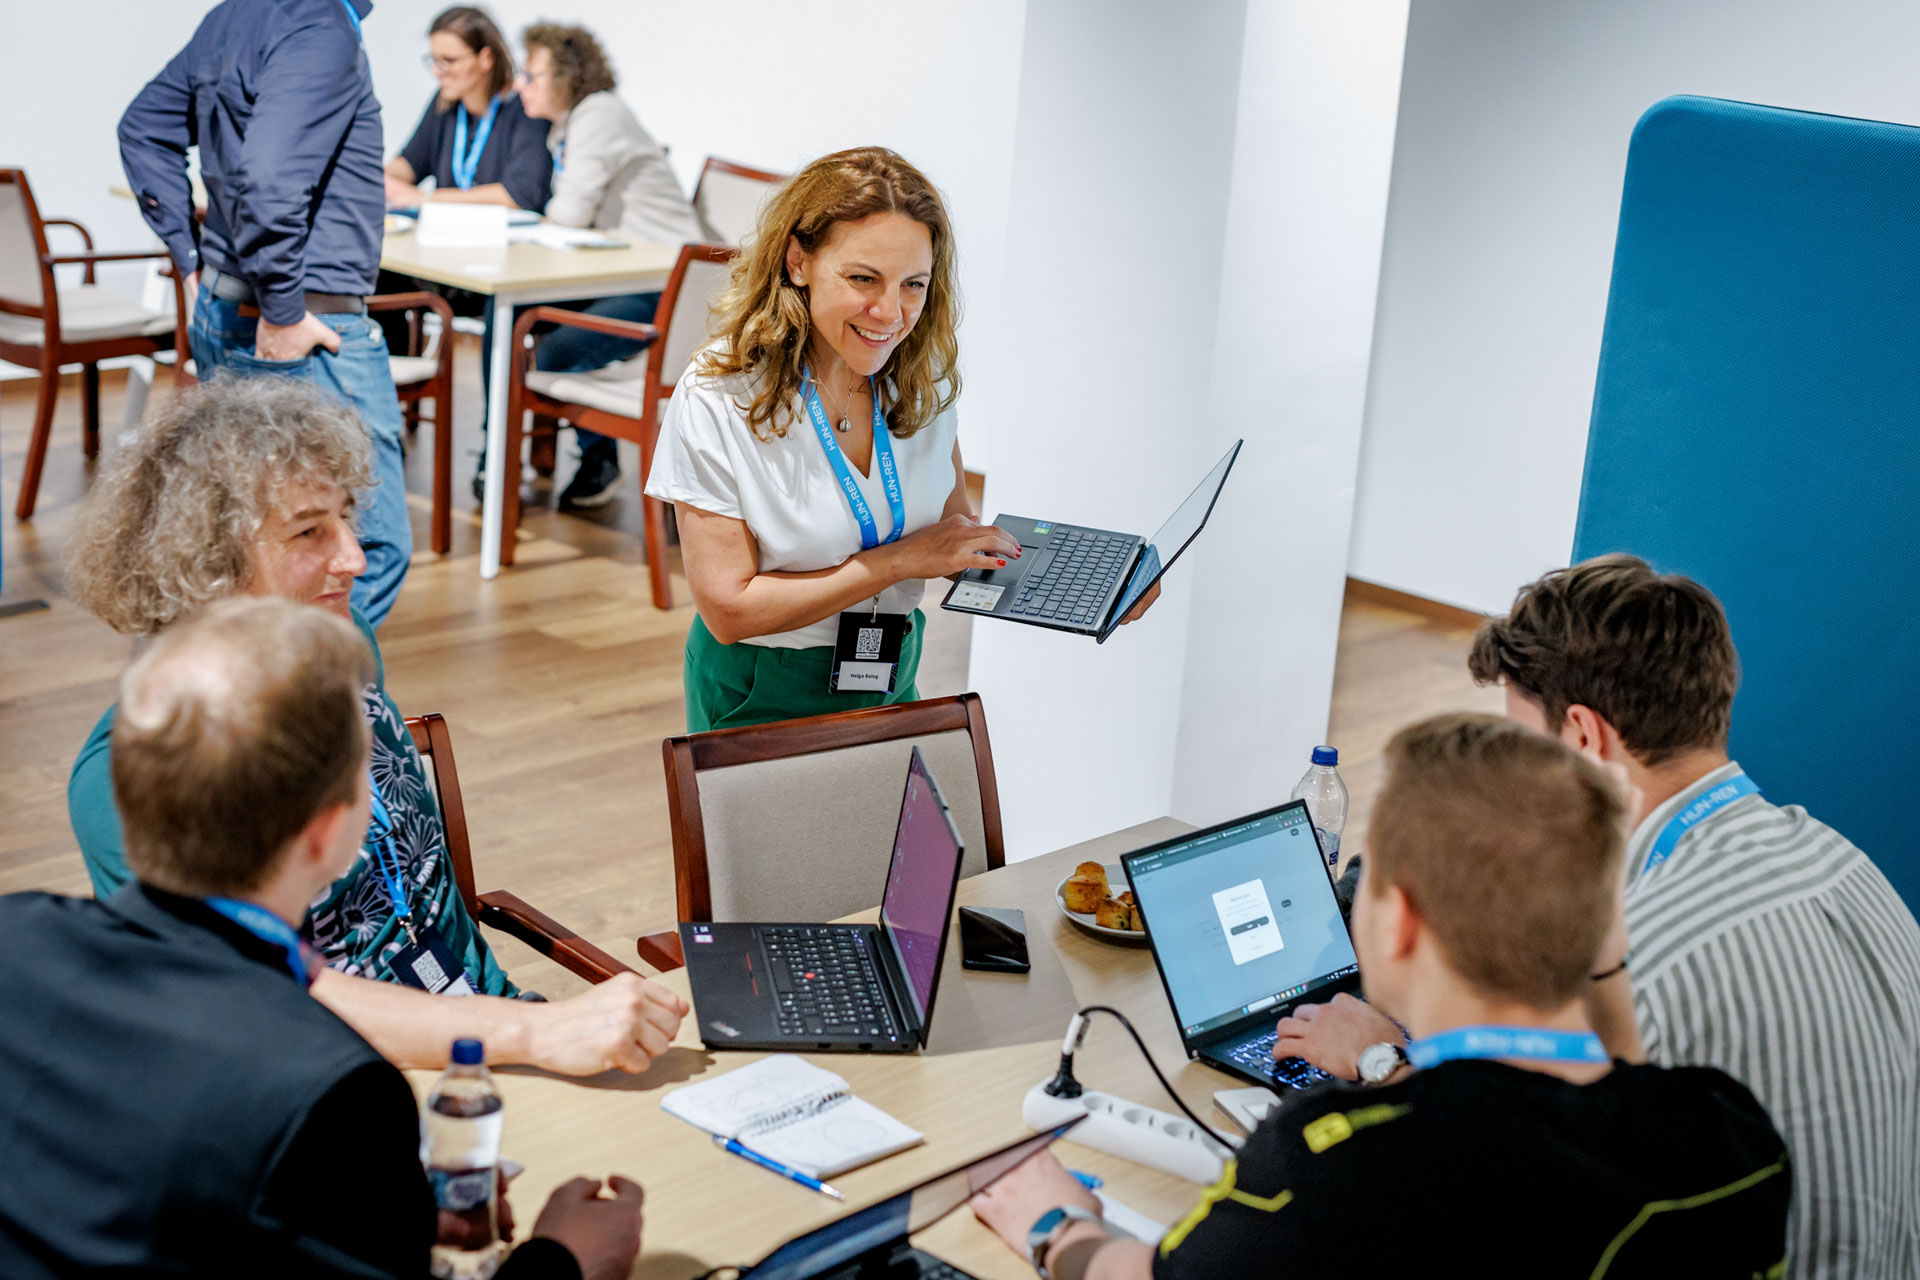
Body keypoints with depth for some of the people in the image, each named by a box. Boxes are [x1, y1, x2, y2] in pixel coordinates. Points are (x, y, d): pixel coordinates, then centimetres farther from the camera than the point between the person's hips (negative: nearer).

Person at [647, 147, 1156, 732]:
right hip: (762, 703, -4)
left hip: (892, 685, 4)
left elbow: (955, 528, 10)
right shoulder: (717, 397, -16)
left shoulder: (924, 380, 0)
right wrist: (900, 560, -17)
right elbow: (729, 609, -17)